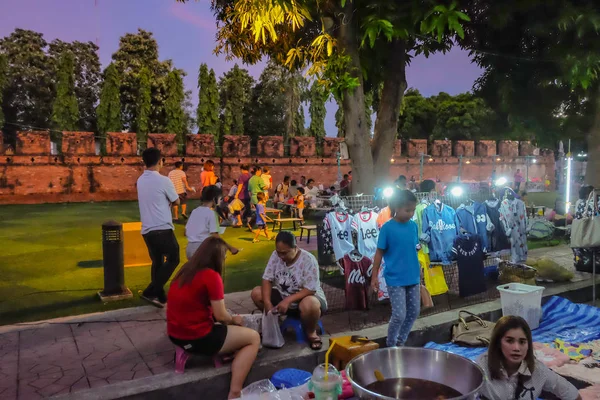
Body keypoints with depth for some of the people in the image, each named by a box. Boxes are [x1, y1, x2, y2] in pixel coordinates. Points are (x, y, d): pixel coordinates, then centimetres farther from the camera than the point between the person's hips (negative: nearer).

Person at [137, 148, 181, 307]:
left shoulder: (140, 181, 9)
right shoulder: (163, 180, -13)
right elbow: (176, 201, 0)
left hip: (147, 230, 7)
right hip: (162, 229, -7)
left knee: (157, 262, 16)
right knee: (173, 259, 7)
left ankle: (160, 296, 21)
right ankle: (150, 292, -1)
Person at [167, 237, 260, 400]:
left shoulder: (186, 270, 6)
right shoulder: (211, 275, -18)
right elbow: (221, 316, -14)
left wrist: (230, 320, 17)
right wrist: (234, 320, 8)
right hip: (196, 337, -9)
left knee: (228, 325, 32)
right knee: (254, 338, 3)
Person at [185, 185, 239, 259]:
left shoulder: (194, 211, 11)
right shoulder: (211, 213, -9)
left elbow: (186, 232, 16)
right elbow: (215, 237, -14)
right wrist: (230, 248, -8)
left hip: (189, 250, 7)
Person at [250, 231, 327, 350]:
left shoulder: (308, 260, -24)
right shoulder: (275, 255, -9)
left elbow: (310, 289, -27)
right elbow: (267, 279, -9)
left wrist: (288, 300, -36)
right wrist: (267, 303, -24)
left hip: (307, 296, -5)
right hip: (283, 296, 5)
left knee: (309, 305, -41)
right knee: (256, 293, -12)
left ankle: (311, 332, -8)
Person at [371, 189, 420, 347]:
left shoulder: (413, 225, 1)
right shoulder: (387, 228, -13)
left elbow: (415, 248, 12)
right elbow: (379, 252, -7)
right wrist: (374, 276, -6)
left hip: (413, 277, 6)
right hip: (395, 279, -6)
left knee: (414, 312, 13)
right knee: (399, 315, -4)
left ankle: (401, 342, 32)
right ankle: (390, 346, 19)